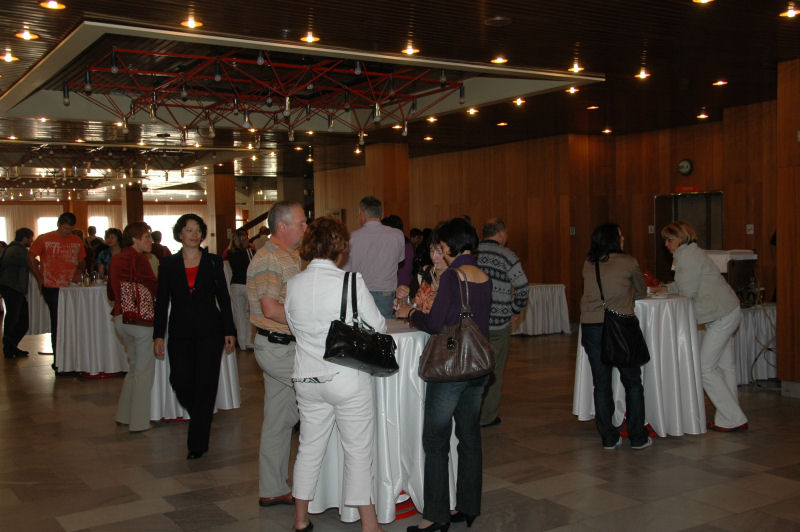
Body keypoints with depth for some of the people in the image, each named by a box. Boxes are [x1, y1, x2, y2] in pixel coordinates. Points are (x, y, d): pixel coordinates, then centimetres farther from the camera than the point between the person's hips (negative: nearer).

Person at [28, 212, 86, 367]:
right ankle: (58, 360, 5)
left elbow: (82, 260, 20)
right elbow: (31, 257, 6)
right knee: (58, 324, -3)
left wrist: (79, 272, 0)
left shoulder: (77, 241, 11)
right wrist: (39, 278, 1)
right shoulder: (44, 239, 1)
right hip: (52, 288, -3)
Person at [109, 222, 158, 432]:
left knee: (134, 366, 21)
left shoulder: (115, 259, 12)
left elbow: (112, 291, 20)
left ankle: (124, 415, 26)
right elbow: (154, 288, -13)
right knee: (144, 370, 2)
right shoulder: (138, 259, -13)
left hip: (120, 318, 8)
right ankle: (139, 421, 6)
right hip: (140, 318, -8)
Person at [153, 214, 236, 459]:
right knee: (180, 381, -3)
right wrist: (158, 335, 1)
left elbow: (223, 298, 5)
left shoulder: (213, 261, 3)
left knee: (204, 384, -2)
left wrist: (229, 331, 1)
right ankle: (200, 418, 29)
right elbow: (162, 301, 6)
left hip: (209, 331, -1)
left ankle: (198, 443, 7)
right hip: (180, 333, 2)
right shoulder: (168, 264, 6)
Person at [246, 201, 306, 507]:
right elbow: (270, 309, -24)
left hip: (285, 346, 9)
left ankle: (272, 490, 22)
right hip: (277, 347, -9)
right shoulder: (268, 260, -16)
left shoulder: (291, 257, 16)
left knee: (279, 420, 13)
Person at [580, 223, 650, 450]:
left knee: (601, 384, 10)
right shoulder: (628, 262, 0)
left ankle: (608, 438, 14)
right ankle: (638, 437, 14)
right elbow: (641, 293, 12)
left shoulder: (588, 265, 9)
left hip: (590, 327, 3)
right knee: (632, 383, 10)